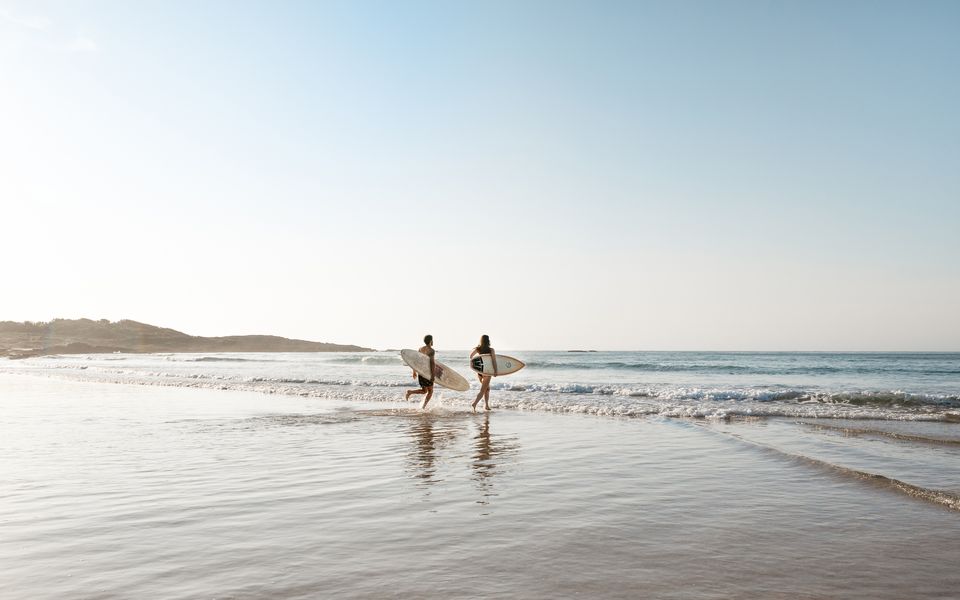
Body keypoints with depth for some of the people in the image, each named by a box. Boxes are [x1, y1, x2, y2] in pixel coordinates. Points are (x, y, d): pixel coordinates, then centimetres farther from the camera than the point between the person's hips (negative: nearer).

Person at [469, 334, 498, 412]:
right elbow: (494, 361, -14)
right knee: (482, 390, 1)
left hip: (479, 371, 4)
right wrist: (495, 371, -17)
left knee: (487, 388, 24)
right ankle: (474, 404, -18)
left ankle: (486, 405, 22)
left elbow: (471, 356, -10)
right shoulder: (491, 350, -7)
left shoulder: (477, 349, 0)